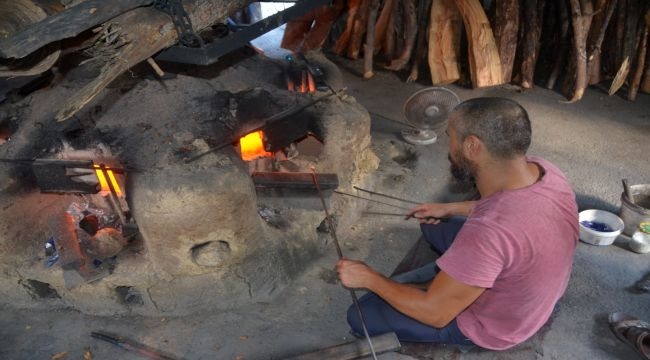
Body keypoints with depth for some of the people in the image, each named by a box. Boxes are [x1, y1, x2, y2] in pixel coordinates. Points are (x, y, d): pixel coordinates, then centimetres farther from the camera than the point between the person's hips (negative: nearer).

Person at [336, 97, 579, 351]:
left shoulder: (490, 231, -43)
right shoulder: (541, 168, -17)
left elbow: (435, 313, -29)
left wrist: (369, 278, -17)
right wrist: (450, 209, 9)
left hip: (492, 323, -7)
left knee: (361, 316, -2)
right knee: (433, 225, 20)